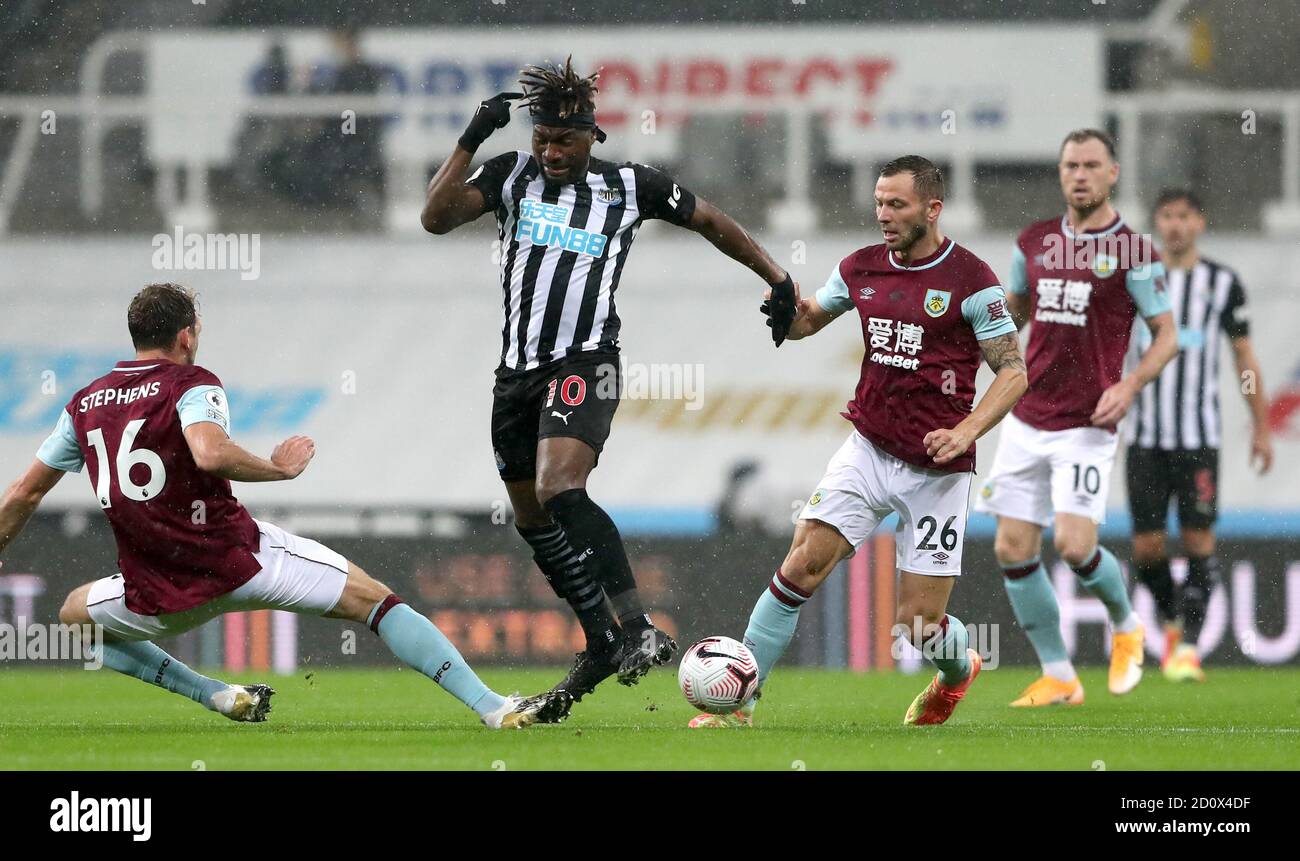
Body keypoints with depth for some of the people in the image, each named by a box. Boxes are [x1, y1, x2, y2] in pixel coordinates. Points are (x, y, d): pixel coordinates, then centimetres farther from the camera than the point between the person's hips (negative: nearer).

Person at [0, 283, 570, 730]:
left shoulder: (85, 406, 11)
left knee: (75, 615, 32)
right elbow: (210, 453, -27)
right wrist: (278, 468, -11)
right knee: (375, 600, 3)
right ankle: (494, 708, -10)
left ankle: (218, 697, 21)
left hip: (160, 598, 3)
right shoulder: (191, 385, -4)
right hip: (239, 558, -3)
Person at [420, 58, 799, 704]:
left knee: (559, 491, -28)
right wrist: (471, 141, -12)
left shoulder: (629, 187, 2)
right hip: (518, 370, 5)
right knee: (534, 522, 10)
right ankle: (603, 646, 24)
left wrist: (777, 278, 14)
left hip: (583, 363, -5)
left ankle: (638, 629, -32)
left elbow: (710, 221, 16)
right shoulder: (513, 175, 7)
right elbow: (436, 218, -5)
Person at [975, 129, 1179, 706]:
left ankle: (1125, 625, 14)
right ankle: (1058, 676, 10)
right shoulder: (1035, 242, 9)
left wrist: (1129, 386, -17)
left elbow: (1166, 335, -2)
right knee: (1013, 549, -2)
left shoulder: (1132, 250, -5)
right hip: (1027, 419, 5)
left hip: (1086, 425, -5)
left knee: (1074, 545, -17)